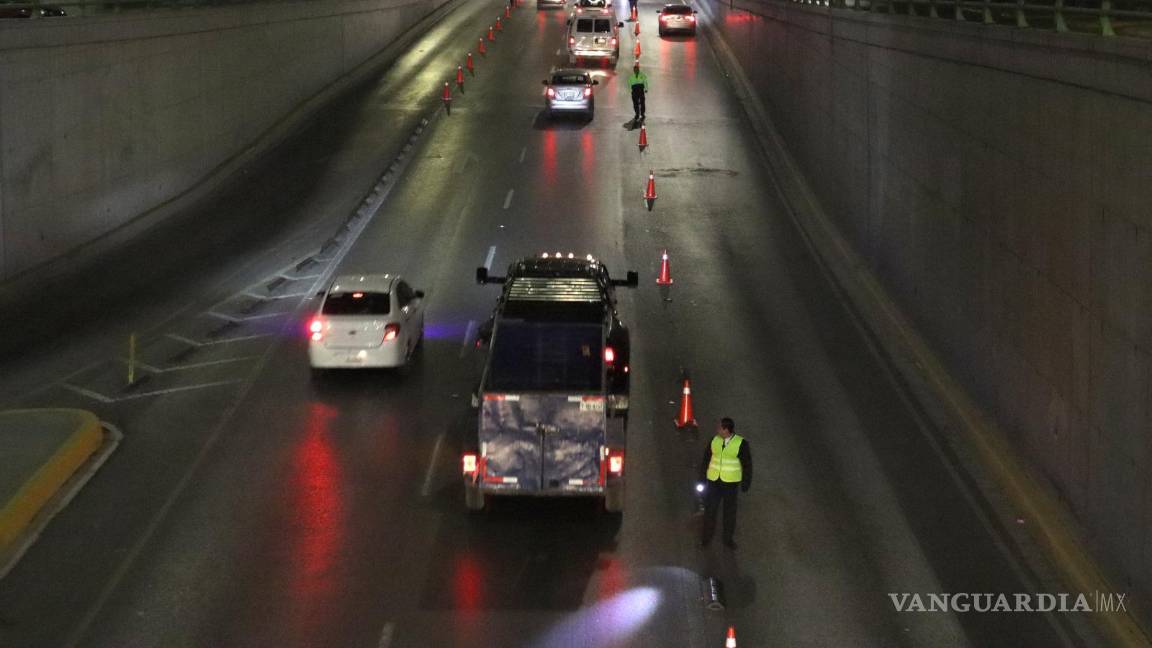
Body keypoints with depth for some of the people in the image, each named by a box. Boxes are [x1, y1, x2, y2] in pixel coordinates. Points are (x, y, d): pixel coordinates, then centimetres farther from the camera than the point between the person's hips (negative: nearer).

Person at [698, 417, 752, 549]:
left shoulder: (741, 443, -14)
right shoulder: (715, 440, -3)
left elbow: (747, 464, -6)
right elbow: (706, 459, 6)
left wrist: (746, 483, -4)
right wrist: (702, 477, 8)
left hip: (731, 483, -2)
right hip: (713, 481, 2)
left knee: (730, 512, 11)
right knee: (710, 510, 6)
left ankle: (728, 539, 27)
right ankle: (706, 538, 21)